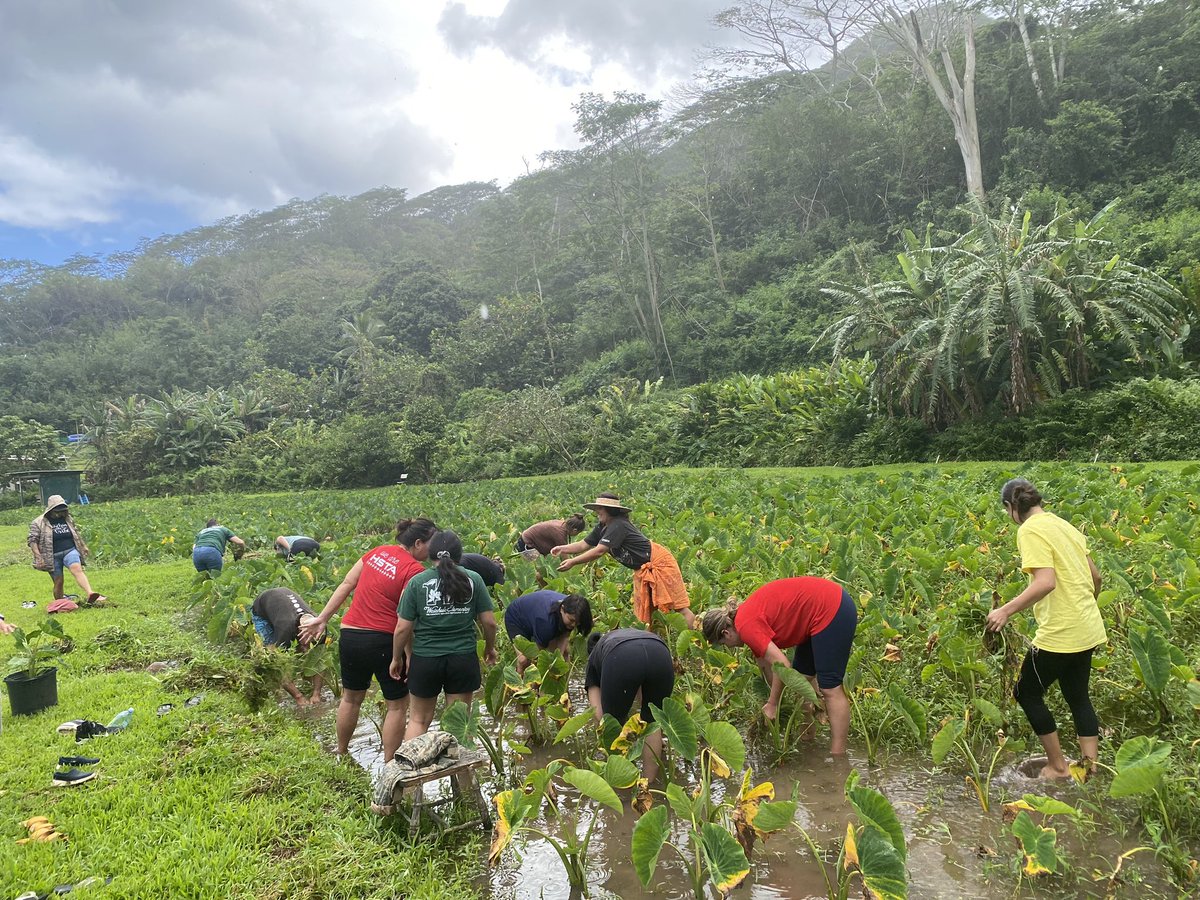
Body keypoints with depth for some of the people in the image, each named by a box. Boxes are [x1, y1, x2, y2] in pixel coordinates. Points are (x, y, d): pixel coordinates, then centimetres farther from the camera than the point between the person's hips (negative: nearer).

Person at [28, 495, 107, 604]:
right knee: (58, 582, 1)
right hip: (53, 556, -1)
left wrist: (84, 546, 31)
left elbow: (76, 534, 28)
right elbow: (32, 541, -4)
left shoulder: (67, 519, 13)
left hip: (70, 551, 1)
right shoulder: (38, 523, 0)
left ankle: (90, 595, -46)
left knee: (77, 570, -25)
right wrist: (38, 556, -14)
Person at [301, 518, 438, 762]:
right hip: (383, 641, -6)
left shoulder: (377, 552, 5)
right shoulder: (415, 571, -14)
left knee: (351, 698, 26)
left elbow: (347, 584, 7)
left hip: (350, 635, 6)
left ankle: (341, 755, 42)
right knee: (397, 705, 13)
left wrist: (322, 619, 13)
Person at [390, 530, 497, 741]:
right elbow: (489, 621, -3)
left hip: (425, 659, 0)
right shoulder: (473, 579, -4)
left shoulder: (417, 582, -7)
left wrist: (397, 658, 9)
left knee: (418, 719, 19)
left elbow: (402, 628, -7)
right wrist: (490, 648, 15)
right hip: (464, 659, 1)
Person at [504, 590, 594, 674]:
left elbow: (564, 635, -19)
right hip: (516, 619, -6)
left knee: (565, 651, -7)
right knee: (524, 659, -27)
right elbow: (540, 650, -37)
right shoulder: (546, 619, -45)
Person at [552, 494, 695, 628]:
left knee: (679, 606, -6)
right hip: (642, 569, 10)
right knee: (642, 611, 12)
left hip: (659, 562, -10)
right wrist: (563, 549, -12)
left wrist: (572, 562, -28)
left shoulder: (618, 525, -26)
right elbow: (584, 544, 4)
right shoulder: (602, 527, 3)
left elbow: (599, 551, -30)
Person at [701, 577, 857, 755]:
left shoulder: (746, 626, -17)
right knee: (802, 675, 16)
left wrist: (772, 705, -9)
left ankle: (837, 758, 0)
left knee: (830, 688, -6)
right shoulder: (749, 617, 11)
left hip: (832, 610, -10)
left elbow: (782, 665, -21)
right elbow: (764, 662, 19)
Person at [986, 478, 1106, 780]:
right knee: (1078, 696, 19)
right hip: (1088, 629, 9)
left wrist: (1006, 610, -22)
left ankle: (1058, 766, 19)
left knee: (1027, 693, 10)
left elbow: (1045, 582, -27)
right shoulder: (1064, 525, 10)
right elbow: (1095, 576, 16)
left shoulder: (1030, 530, -16)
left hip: (1060, 634, -9)